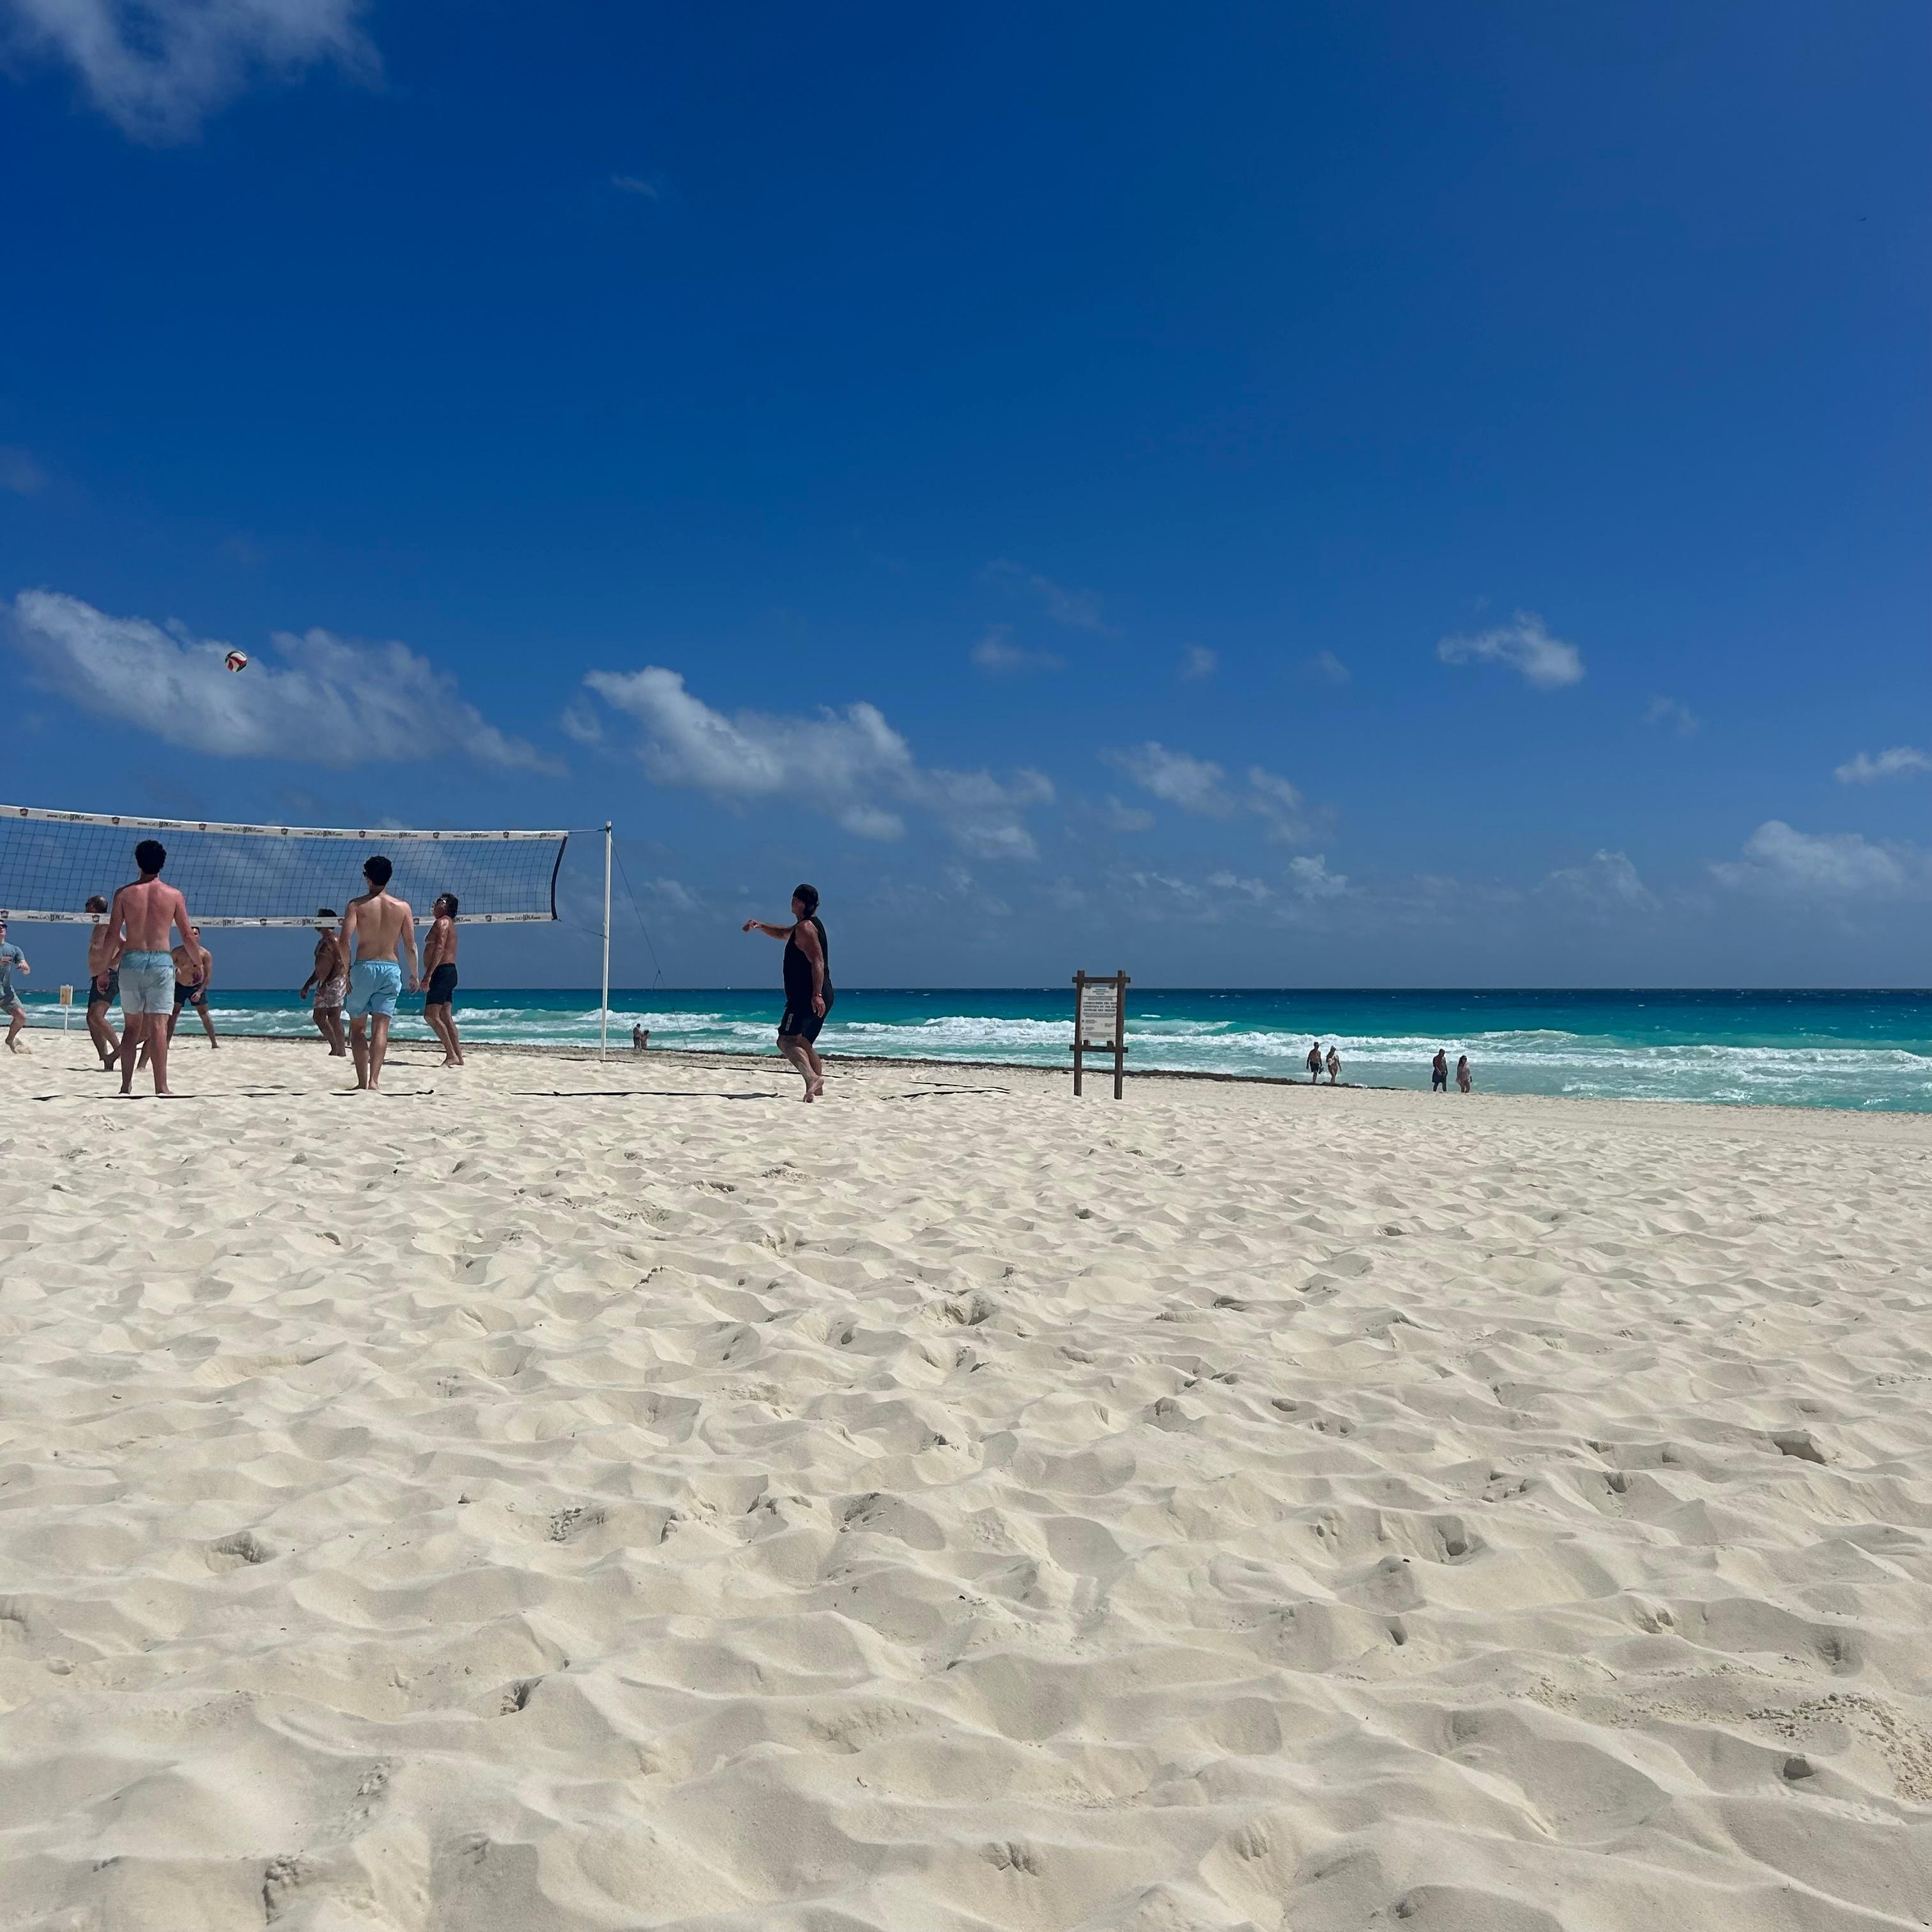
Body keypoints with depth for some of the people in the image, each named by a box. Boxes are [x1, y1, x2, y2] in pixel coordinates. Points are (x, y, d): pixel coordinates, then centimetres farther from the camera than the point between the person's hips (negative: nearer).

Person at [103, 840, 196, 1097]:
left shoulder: (124, 894, 2)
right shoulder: (174, 895, 1)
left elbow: (112, 936, 1)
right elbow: (188, 936, 4)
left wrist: (106, 967, 9)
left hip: (131, 961, 2)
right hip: (161, 962, -2)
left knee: (132, 1026, 12)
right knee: (158, 1026, -5)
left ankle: (126, 1085, 14)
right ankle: (161, 1088, -9)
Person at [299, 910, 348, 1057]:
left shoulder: (334, 941, -12)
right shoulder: (322, 942, 20)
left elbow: (340, 964, -21)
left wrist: (326, 984, -27)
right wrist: (307, 985, 28)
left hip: (335, 983, -10)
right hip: (324, 985, 10)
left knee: (334, 1019, -9)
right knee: (318, 1017, 9)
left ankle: (341, 1051, -4)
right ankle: (335, 1048, 13)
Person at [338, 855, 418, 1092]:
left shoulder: (357, 905, -3)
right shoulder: (403, 907, 2)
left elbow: (345, 942, -13)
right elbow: (411, 947, 0)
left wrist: (346, 971, -3)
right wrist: (414, 975, 13)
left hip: (364, 967, -1)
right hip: (391, 968, 1)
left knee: (357, 1028, 12)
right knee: (381, 1028, -1)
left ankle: (363, 1081, 9)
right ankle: (374, 1081, -14)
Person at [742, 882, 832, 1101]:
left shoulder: (805, 927, -12)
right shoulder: (812, 924, 20)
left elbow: (817, 961, -22)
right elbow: (783, 934, 37)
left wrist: (816, 994, -29)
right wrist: (760, 926, 21)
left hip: (806, 996, -10)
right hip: (821, 997, 11)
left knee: (786, 1041, -17)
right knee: (803, 1043, 21)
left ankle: (812, 1077, -36)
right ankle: (818, 1091, 21)